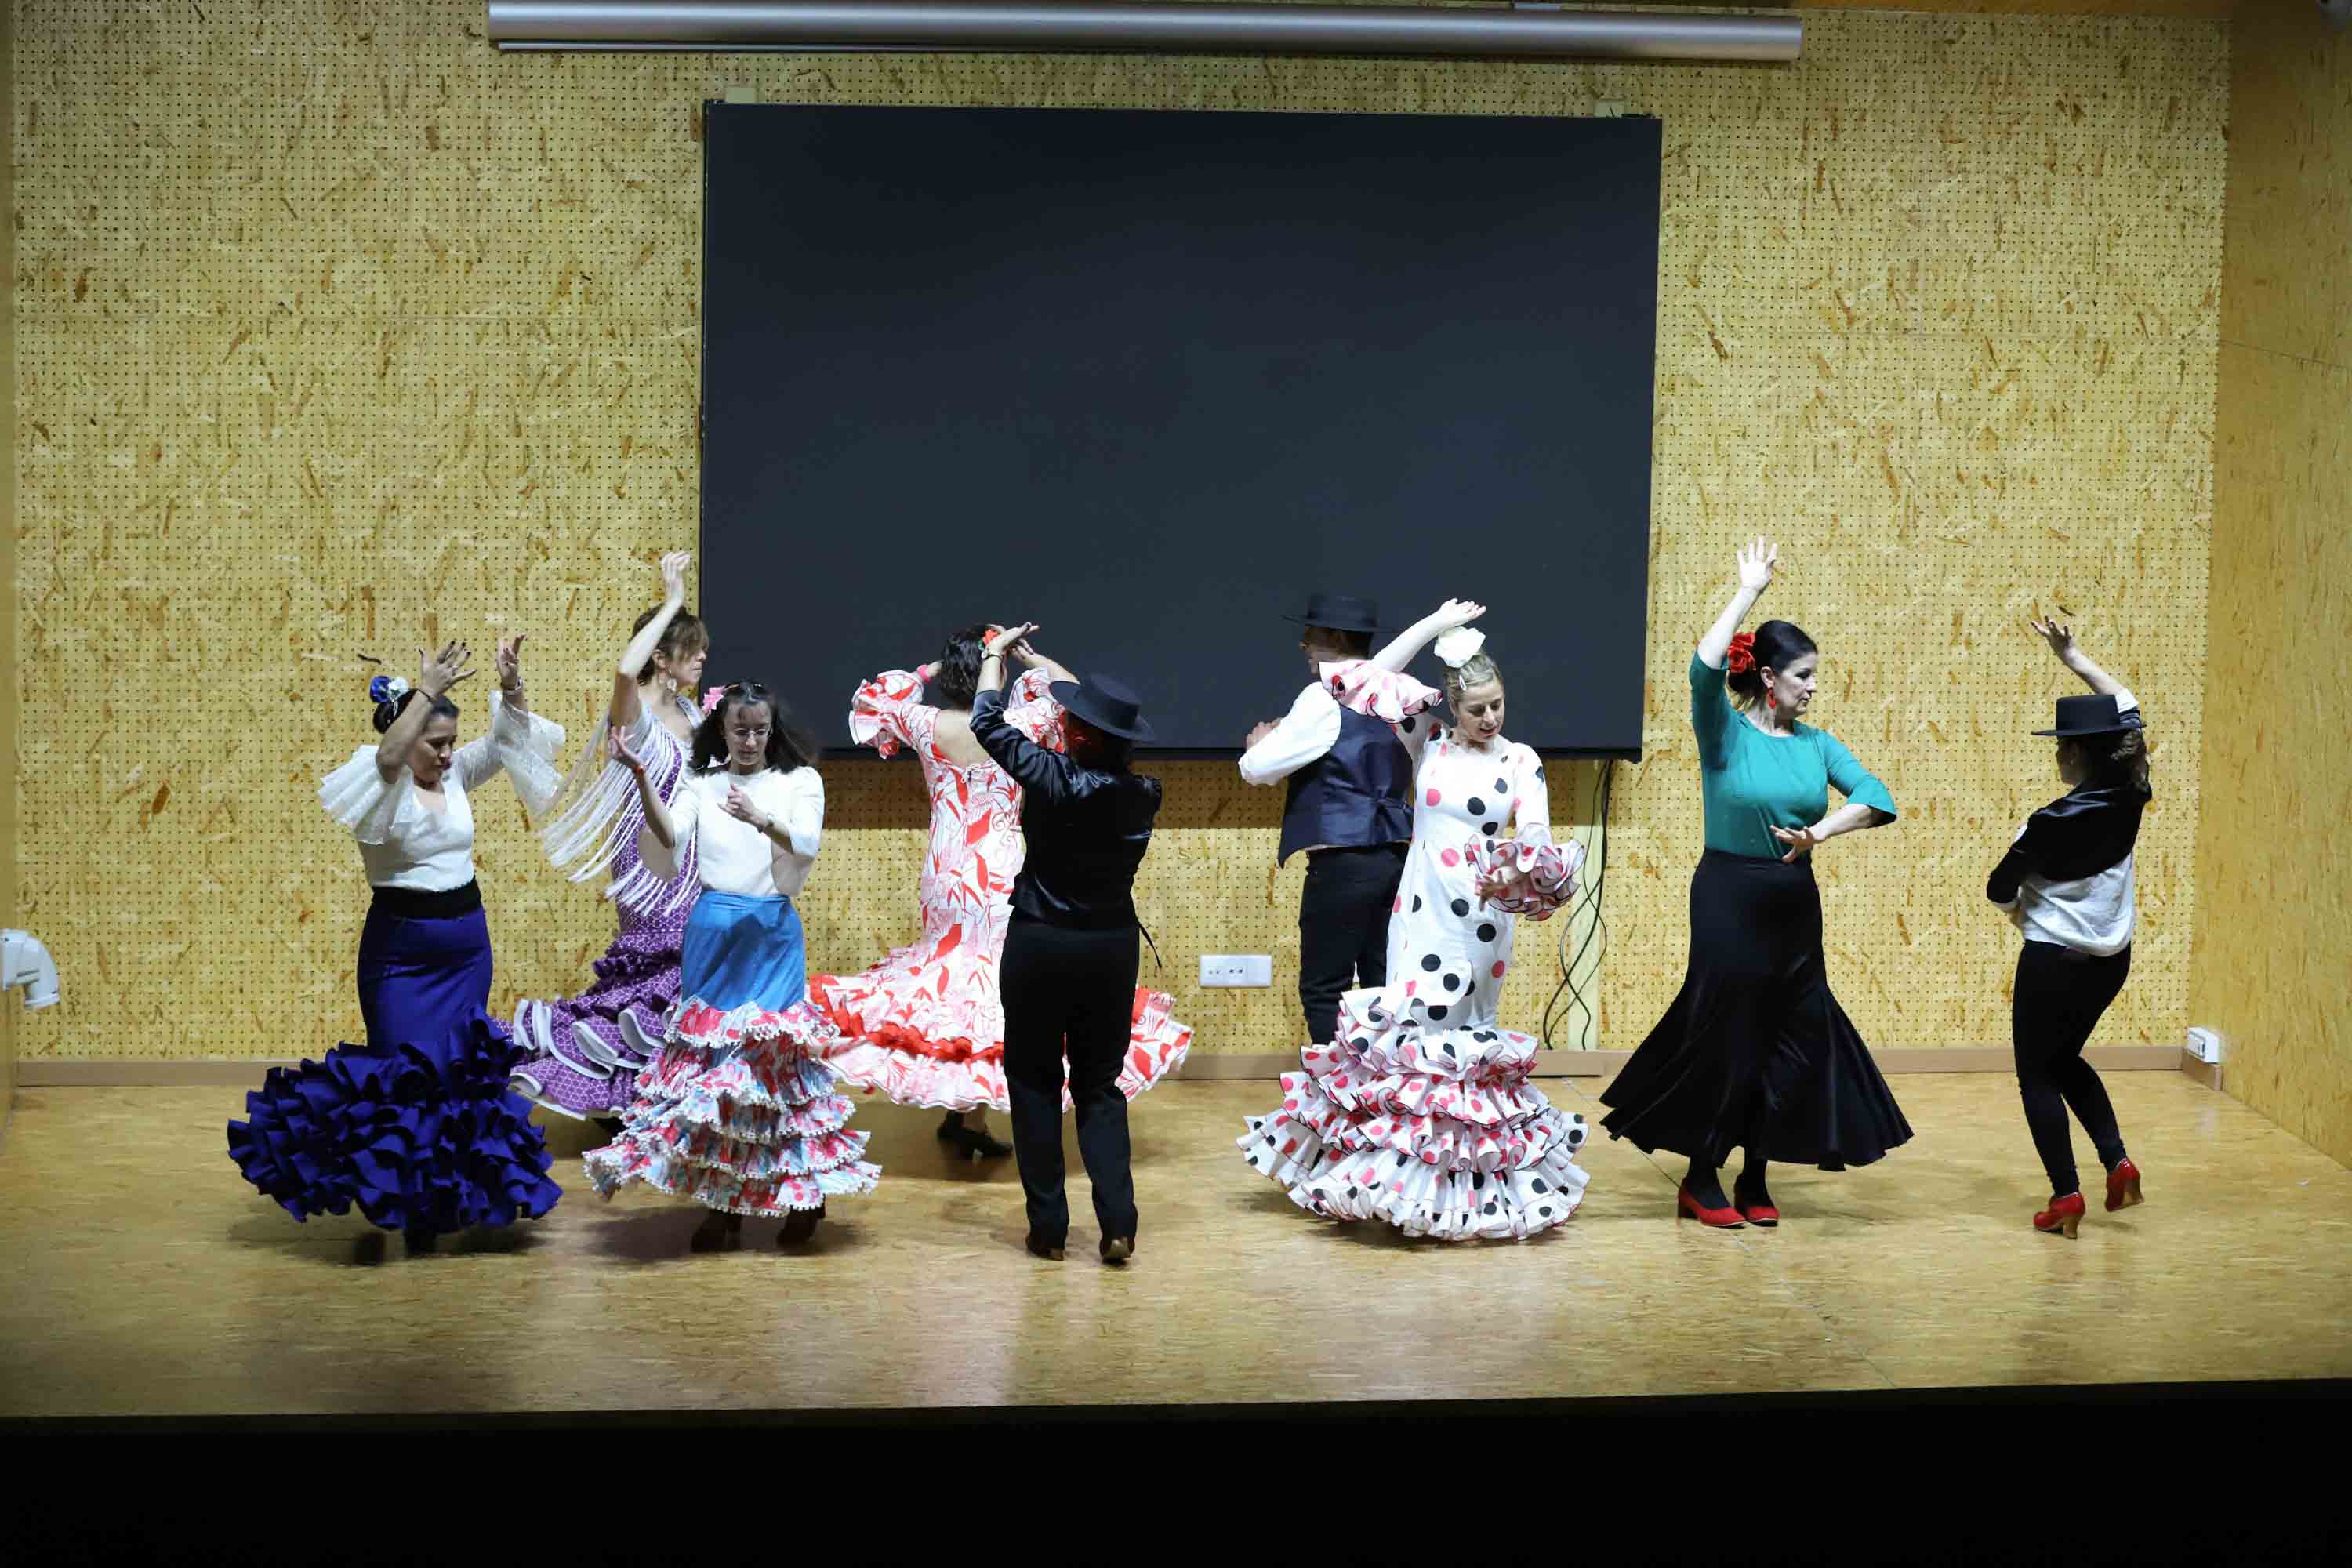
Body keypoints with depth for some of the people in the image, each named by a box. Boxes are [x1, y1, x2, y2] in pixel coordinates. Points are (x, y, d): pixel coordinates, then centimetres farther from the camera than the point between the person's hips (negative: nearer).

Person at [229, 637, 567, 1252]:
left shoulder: (456, 774, 7)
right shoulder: (384, 786, -10)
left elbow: (510, 739, 4)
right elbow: (389, 758, -31)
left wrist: (511, 684, -14)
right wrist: (427, 691, -37)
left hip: (468, 946, 6)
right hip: (400, 952, -6)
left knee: (461, 1073, 9)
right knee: (405, 1076, -7)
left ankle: (446, 1196, 20)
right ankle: (386, 1202, 5)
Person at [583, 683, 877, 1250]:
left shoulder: (800, 781, 3)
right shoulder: (702, 786, 9)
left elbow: (806, 845, -14)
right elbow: (668, 839, -7)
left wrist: (762, 819, -33)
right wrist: (641, 777, -19)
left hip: (771, 933, -2)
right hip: (712, 931, 3)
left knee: (772, 1055, -4)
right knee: (710, 1055, 3)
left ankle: (805, 1188, 9)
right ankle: (722, 1201, 10)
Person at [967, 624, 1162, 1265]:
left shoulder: (1056, 779, -20)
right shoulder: (1143, 795, -6)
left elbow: (987, 724, -8)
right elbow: (1107, 730, 11)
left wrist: (996, 655, 9)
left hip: (1040, 946, -4)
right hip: (1113, 947, 4)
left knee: (1034, 1081, 11)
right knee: (1100, 1086, 12)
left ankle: (1048, 1226, 11)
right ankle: (1117, 1223, -1)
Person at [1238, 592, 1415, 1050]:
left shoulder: (1325, 698, -11)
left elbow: (1257, 769, -10)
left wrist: (1259, 743, 15)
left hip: (1343, 864, -8)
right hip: (1395, 859, 8)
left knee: (1323, 992, 0)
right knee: (1381, 990, 11)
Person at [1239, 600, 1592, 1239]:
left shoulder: (1521, 762, 2)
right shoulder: (1428, 742, 5)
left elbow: (1538, 836, -9)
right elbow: (1363, 677, 6)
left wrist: (1532, 868, -32)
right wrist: (1433, 625, 4)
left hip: (1482, 920, -1)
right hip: (1422, 915, 1)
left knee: (1463, 1040, 3)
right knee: (1414, 1034, -4)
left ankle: (1461, 1178, 12)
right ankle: (1413, 1173, 4)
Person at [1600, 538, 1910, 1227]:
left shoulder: (1815, 743, 5)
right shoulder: (1725, 732, -8)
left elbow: (1874, 796, -8)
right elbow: (1705, 669, -28)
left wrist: (1821, 831, -25)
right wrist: (1749, 591, -21)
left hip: (1795, 905, 5)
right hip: (1728, 899, -5)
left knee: (1796, 1041, 7)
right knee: (1726, 1041, 1)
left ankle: (1755, 1180, 22)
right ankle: (1701, 1182, 16)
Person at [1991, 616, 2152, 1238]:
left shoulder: (2053, 823, -23)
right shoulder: (2130, 799, -6)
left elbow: (1999, 890, -12)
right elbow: (2127, 709, 8)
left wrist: (2016, 907, 11)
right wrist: (2072, 657, 11)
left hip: (2053, 961, -7)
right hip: (2111, 959, 7)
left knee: (2037, 1074, 9)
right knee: (2066, 1059, 24)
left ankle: (2066, 1194, 3)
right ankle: (2117, 1161, 10)